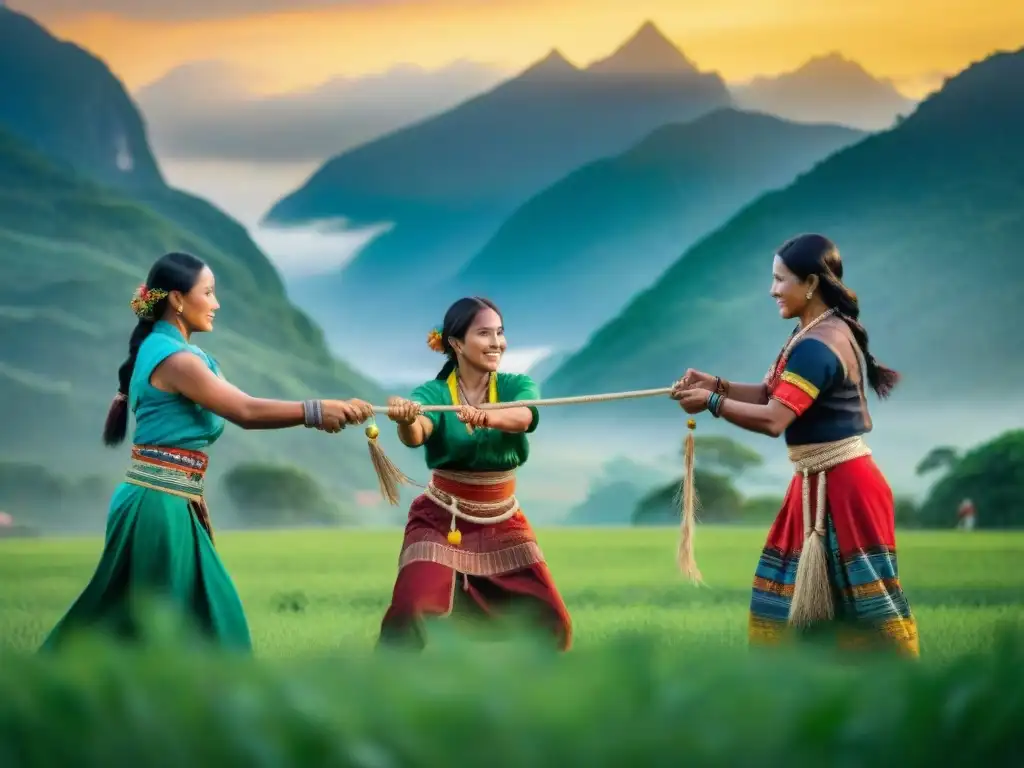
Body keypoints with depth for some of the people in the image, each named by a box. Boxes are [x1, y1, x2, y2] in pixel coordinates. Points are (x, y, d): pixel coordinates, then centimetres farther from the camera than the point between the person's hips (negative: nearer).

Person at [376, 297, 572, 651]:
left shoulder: (518, 386, -4)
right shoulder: (433, 392, -10)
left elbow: (523, 417, -28)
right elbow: (417, 434, -32)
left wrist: (486, 417, -50)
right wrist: (404, 420, -56)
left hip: (502, 524, 3)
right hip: (440, 520, -3)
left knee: (550, 622, -1)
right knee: (410, 613, -22)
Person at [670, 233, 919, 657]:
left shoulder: (819, 344, -22)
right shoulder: (815, 332, 11)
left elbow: (773, 419, -27)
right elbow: (770, 394, 11)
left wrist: (712, 402, -17)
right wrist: (718, 385, -4)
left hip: (841, 486, -11)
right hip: (817, 484, 11)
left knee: (859, 593, -4)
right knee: (790, 584, 14)